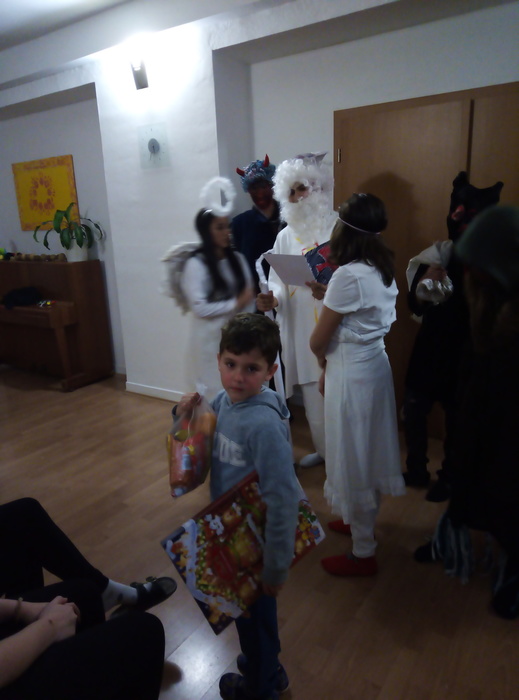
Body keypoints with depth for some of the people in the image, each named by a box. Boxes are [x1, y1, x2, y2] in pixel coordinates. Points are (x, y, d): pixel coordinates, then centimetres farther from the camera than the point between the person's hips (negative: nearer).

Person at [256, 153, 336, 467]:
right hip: (301, 330, 4)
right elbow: (277, 282, 7)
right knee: (313, 394, 13)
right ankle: (323, 449, 34)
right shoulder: (286, 236, 10)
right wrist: (272, 298, -14)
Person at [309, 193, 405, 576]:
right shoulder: (384, 270, 4)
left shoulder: (349, 275, -23)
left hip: (352, 373, -9)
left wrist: (324, 361, 3)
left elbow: (318, 341, -15)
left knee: (353, 459, 6)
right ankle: (362, 521, 45)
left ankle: (363, 553, 24)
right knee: (368, 453, 23)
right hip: (375, 364, 9)